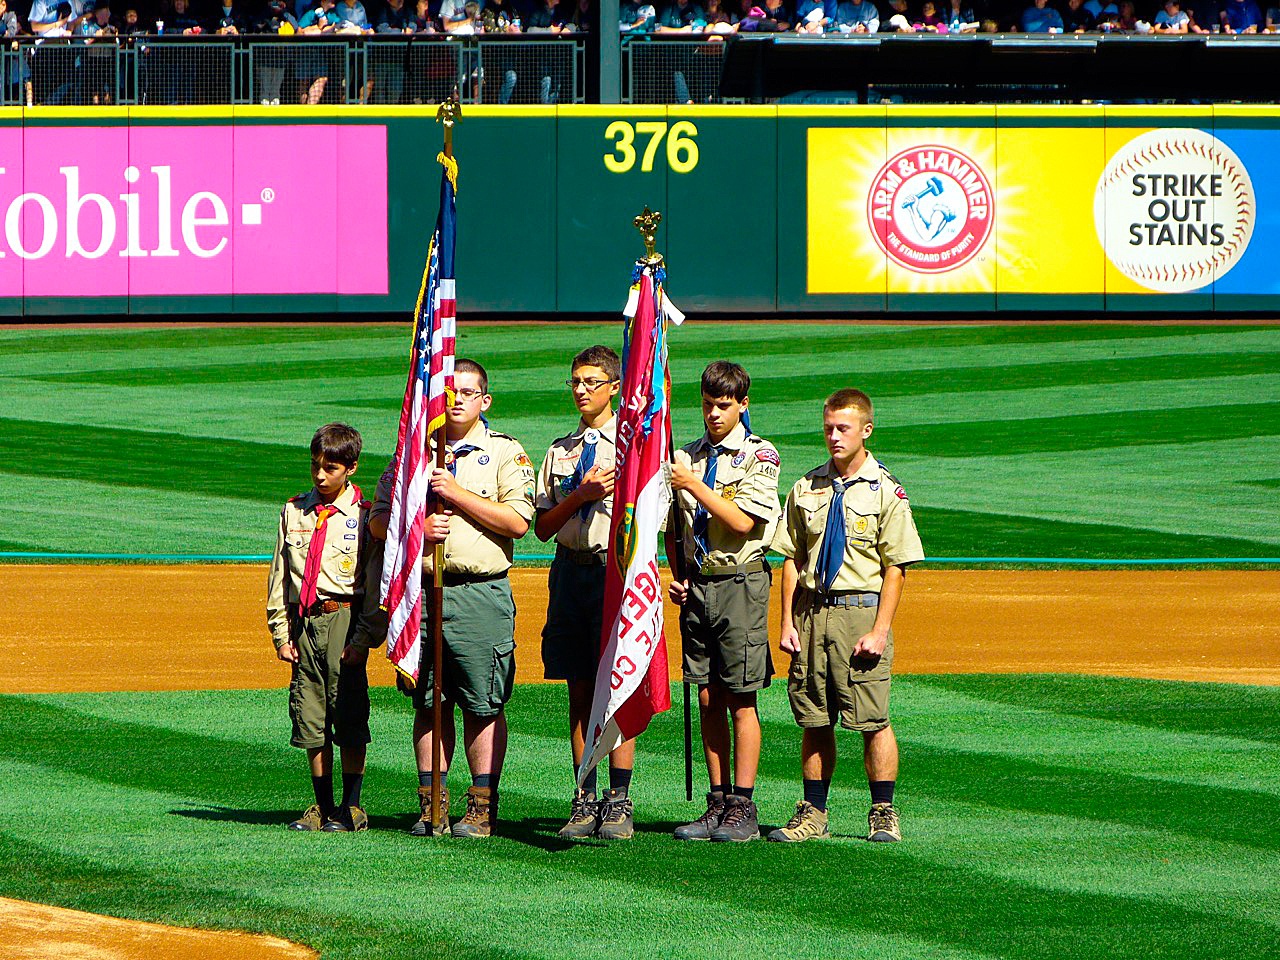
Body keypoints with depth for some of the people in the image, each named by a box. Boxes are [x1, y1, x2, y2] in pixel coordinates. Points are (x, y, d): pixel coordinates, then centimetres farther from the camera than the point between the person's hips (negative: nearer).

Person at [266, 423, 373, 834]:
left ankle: (351, 808, 4)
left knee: (349, 720, -3)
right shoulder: (294, 512, 12)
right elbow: (279, 577, 14)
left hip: (345, 619, -5)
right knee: (311, 722, 6)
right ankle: (323, 806, 15)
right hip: (303, 622, 5)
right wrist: (281, 633, 7)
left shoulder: (364, 516, -1)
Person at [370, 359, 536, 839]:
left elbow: (517, 521, -8)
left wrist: (456, 493, -11)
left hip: (481, 591, -3)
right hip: (420, 590, 3)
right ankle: (431, 803, 11)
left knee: (483, 705, -3)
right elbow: (378, 519, 13)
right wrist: (417, 526, -7)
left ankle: (483, 805, 2)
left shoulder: (505, 453, 4)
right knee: (428, 704, 6)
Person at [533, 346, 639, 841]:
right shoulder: (560, 451, 16)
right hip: (570, 571, 5)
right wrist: (580, 494, -5)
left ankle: (619, 803, -5)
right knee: (579, 690, 6)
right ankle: (585, 802, 9)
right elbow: (542, 526, 10)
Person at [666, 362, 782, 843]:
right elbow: (674, 527, 20)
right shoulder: (689, 456, 13)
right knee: (708, 699, 6)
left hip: (740, 583, -5)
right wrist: (677, 576, 6)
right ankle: (718, 803, 10)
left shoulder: (758, 456, -4)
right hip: (696, 585, 5)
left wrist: (694, 485, -18)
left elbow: (743, 522, -15)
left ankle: (743, 808, -3)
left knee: (740, 699, -5)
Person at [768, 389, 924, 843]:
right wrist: (788, 623, 4)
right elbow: (791, 559, 13)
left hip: (861, 610, -4)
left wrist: (879, 631, -11)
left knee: (873, 720, -5)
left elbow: (896, 567, -5)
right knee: (814, 720, 7)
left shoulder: (886, 491, -2)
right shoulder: (807, 488, 11)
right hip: (811, 612, 4)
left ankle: (883, 814, 3)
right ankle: (813, 813, 14)